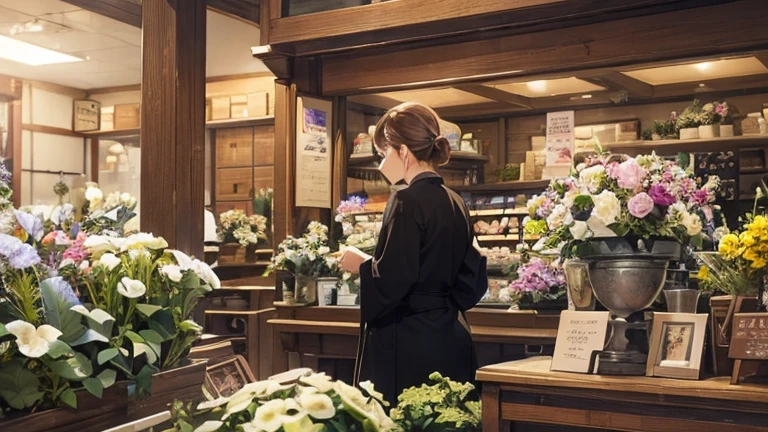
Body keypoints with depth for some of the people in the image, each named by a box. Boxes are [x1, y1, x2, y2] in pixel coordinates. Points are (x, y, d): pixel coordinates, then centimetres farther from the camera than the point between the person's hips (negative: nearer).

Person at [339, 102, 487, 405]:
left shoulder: (408, 201, -15)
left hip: (409, 347, -8)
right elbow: (472, 281, 14)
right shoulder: (455, 203, 9)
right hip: (450, 342, 8)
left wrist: (361, 264, -2)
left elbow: (391, 282, -20)